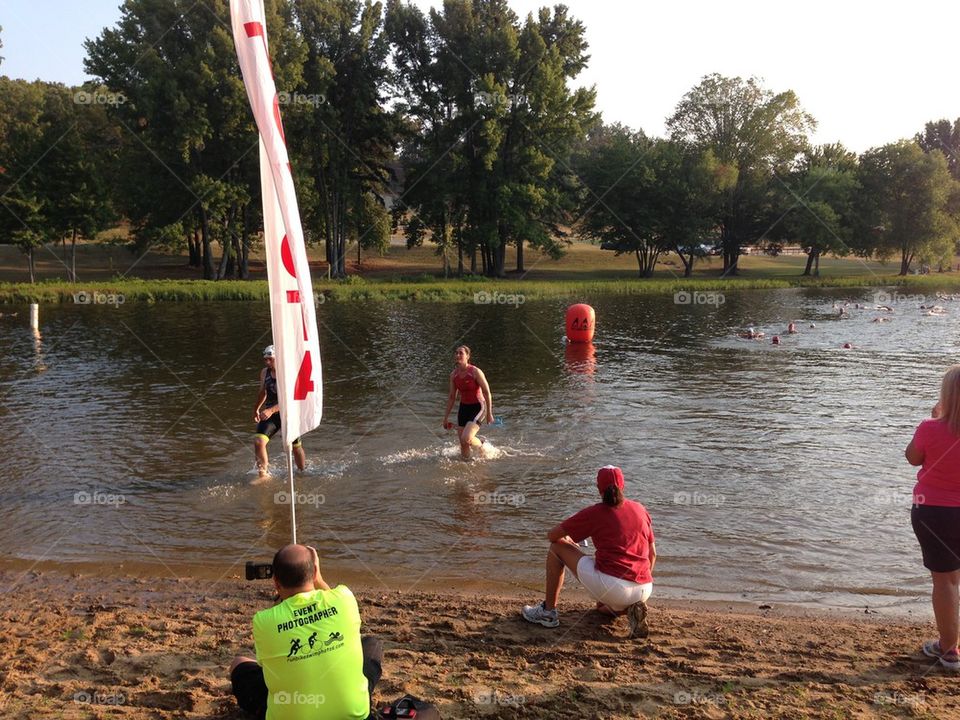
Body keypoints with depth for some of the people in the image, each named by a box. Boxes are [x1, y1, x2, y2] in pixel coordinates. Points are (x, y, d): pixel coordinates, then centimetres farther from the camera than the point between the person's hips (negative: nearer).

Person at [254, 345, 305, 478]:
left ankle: (302, 471, 37)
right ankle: (264, 474, -8)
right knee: (258, 441, -19)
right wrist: (256, 409, 31)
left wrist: (271, 410, -36)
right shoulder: (264, 373, 3)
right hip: (270, 414, 4)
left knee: (296, 447, 12)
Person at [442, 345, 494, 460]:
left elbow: (487, 392, -12)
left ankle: (482, 445, 12)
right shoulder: (454, 375, 0)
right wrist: (446, 417, 11)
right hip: (463, 408, 6)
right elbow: (452, 397, 10)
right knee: (463, 444, 5)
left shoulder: (475, 372, -18)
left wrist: (489, 413, -11)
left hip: (478, 407, -6)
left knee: (466, 439, -19)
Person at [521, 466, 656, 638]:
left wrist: (569, 541, 29)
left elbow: (552, 536, 7)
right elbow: (652, 554, 20)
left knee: (557, 547, 12)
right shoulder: (641, 510, 12)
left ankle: (548, 611, 15)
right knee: (603, 606, 40)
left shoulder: (593, 513, 0)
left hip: (609, 588, -5)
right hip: (645, 591, 6)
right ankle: (632, 609, 7)